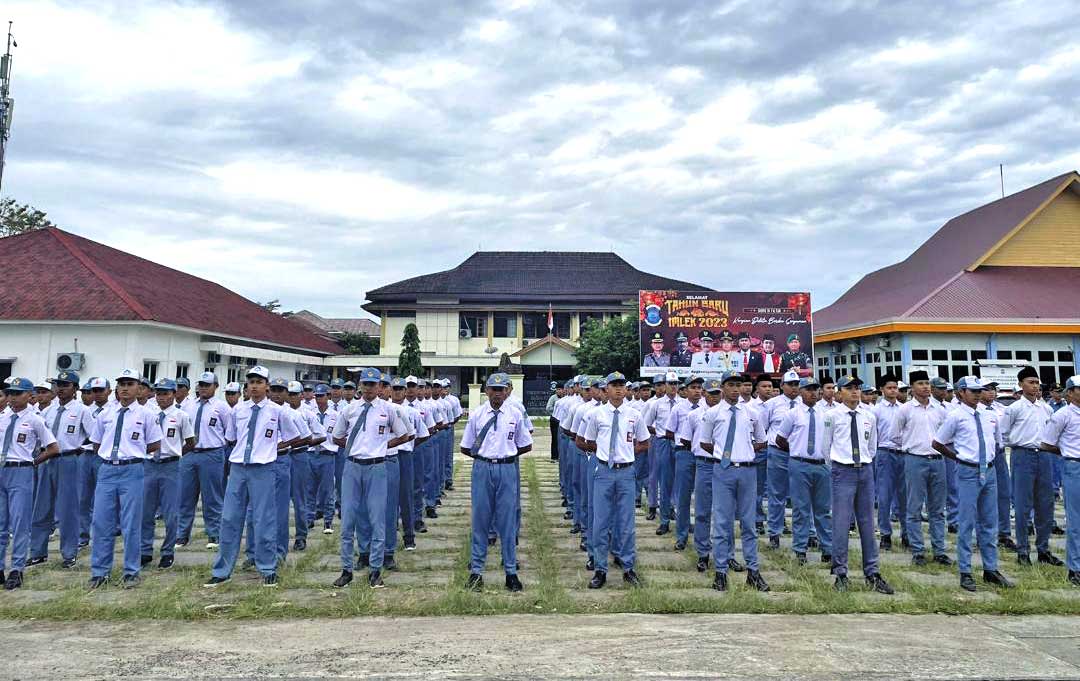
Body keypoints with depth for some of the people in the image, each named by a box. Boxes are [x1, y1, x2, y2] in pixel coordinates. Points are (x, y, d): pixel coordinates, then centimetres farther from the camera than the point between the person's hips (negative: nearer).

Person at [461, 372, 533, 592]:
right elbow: (465, 448, 7)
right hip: (482, 469, 0)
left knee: (508, 522, 6)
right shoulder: (476, 415, 1)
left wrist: (507, 454, 7)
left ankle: (511, 572, 18)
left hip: (507, 470, 0)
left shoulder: (515, 415, 2)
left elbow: (526, 446, 10)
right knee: (480, 520, 7)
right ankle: (476, 571, 19)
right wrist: (484, 457, 4)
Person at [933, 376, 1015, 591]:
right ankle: (965, 573, 8)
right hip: (968, 472, -5)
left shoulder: (990, 416, 8)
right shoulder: (955, 416, -7)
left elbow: (997, 441, 24)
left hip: (989, 471, 5)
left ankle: (991, 570, 25)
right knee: (967, 523, 0)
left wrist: (990, 457, 13)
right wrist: (958, 456, 2)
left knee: (989, 523, 13)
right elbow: (937, 443, -1)